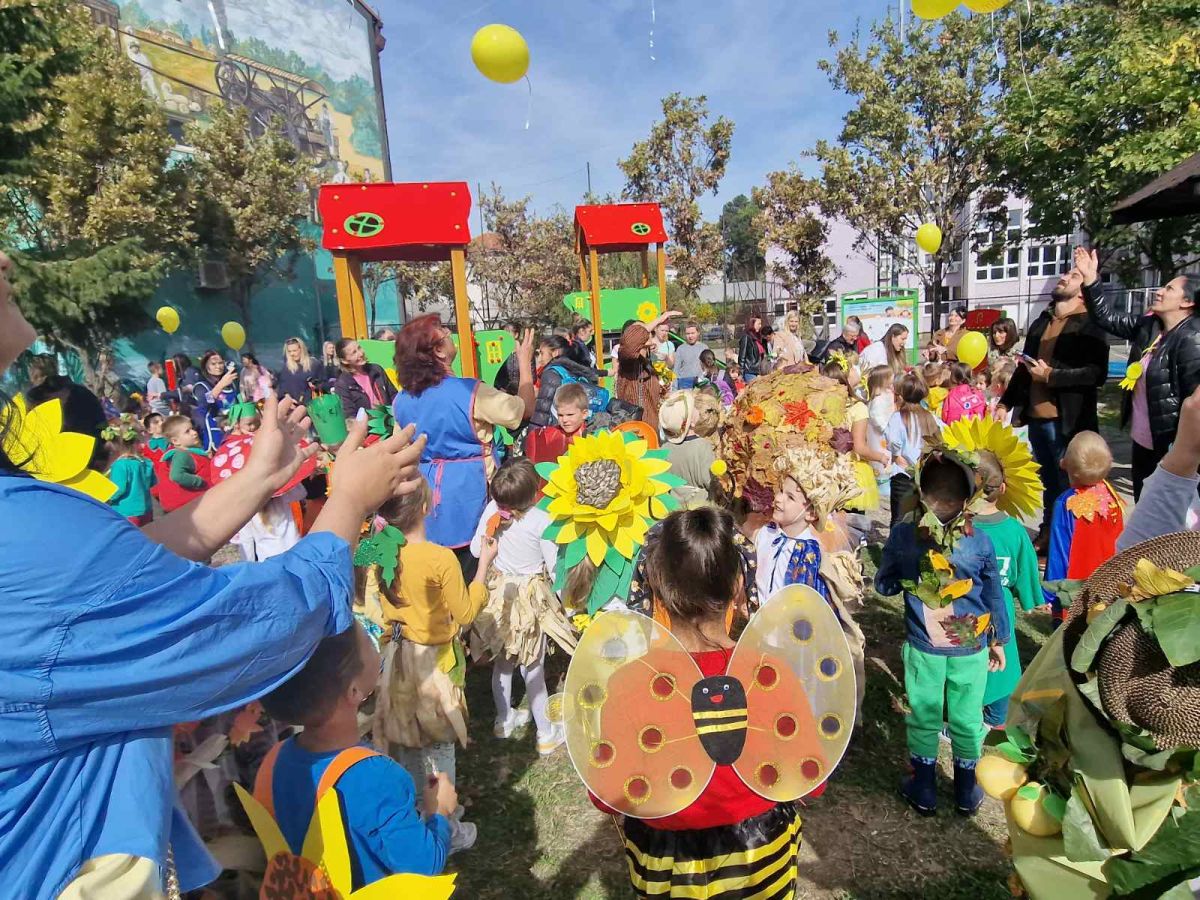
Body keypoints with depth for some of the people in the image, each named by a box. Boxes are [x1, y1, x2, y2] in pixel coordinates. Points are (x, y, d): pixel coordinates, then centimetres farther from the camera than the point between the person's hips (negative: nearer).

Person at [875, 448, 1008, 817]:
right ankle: (967, 793, 39)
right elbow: (995, 597, -1)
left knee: (923, 718, 17)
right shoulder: (981, 542, -15)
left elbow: (883, 585, -5)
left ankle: (924, 790, 34)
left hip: (922, 648, -1)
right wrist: (999, 640, 14)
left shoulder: (901, 535, -19)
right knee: (967, 720, 19)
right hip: (971, 649, 1)